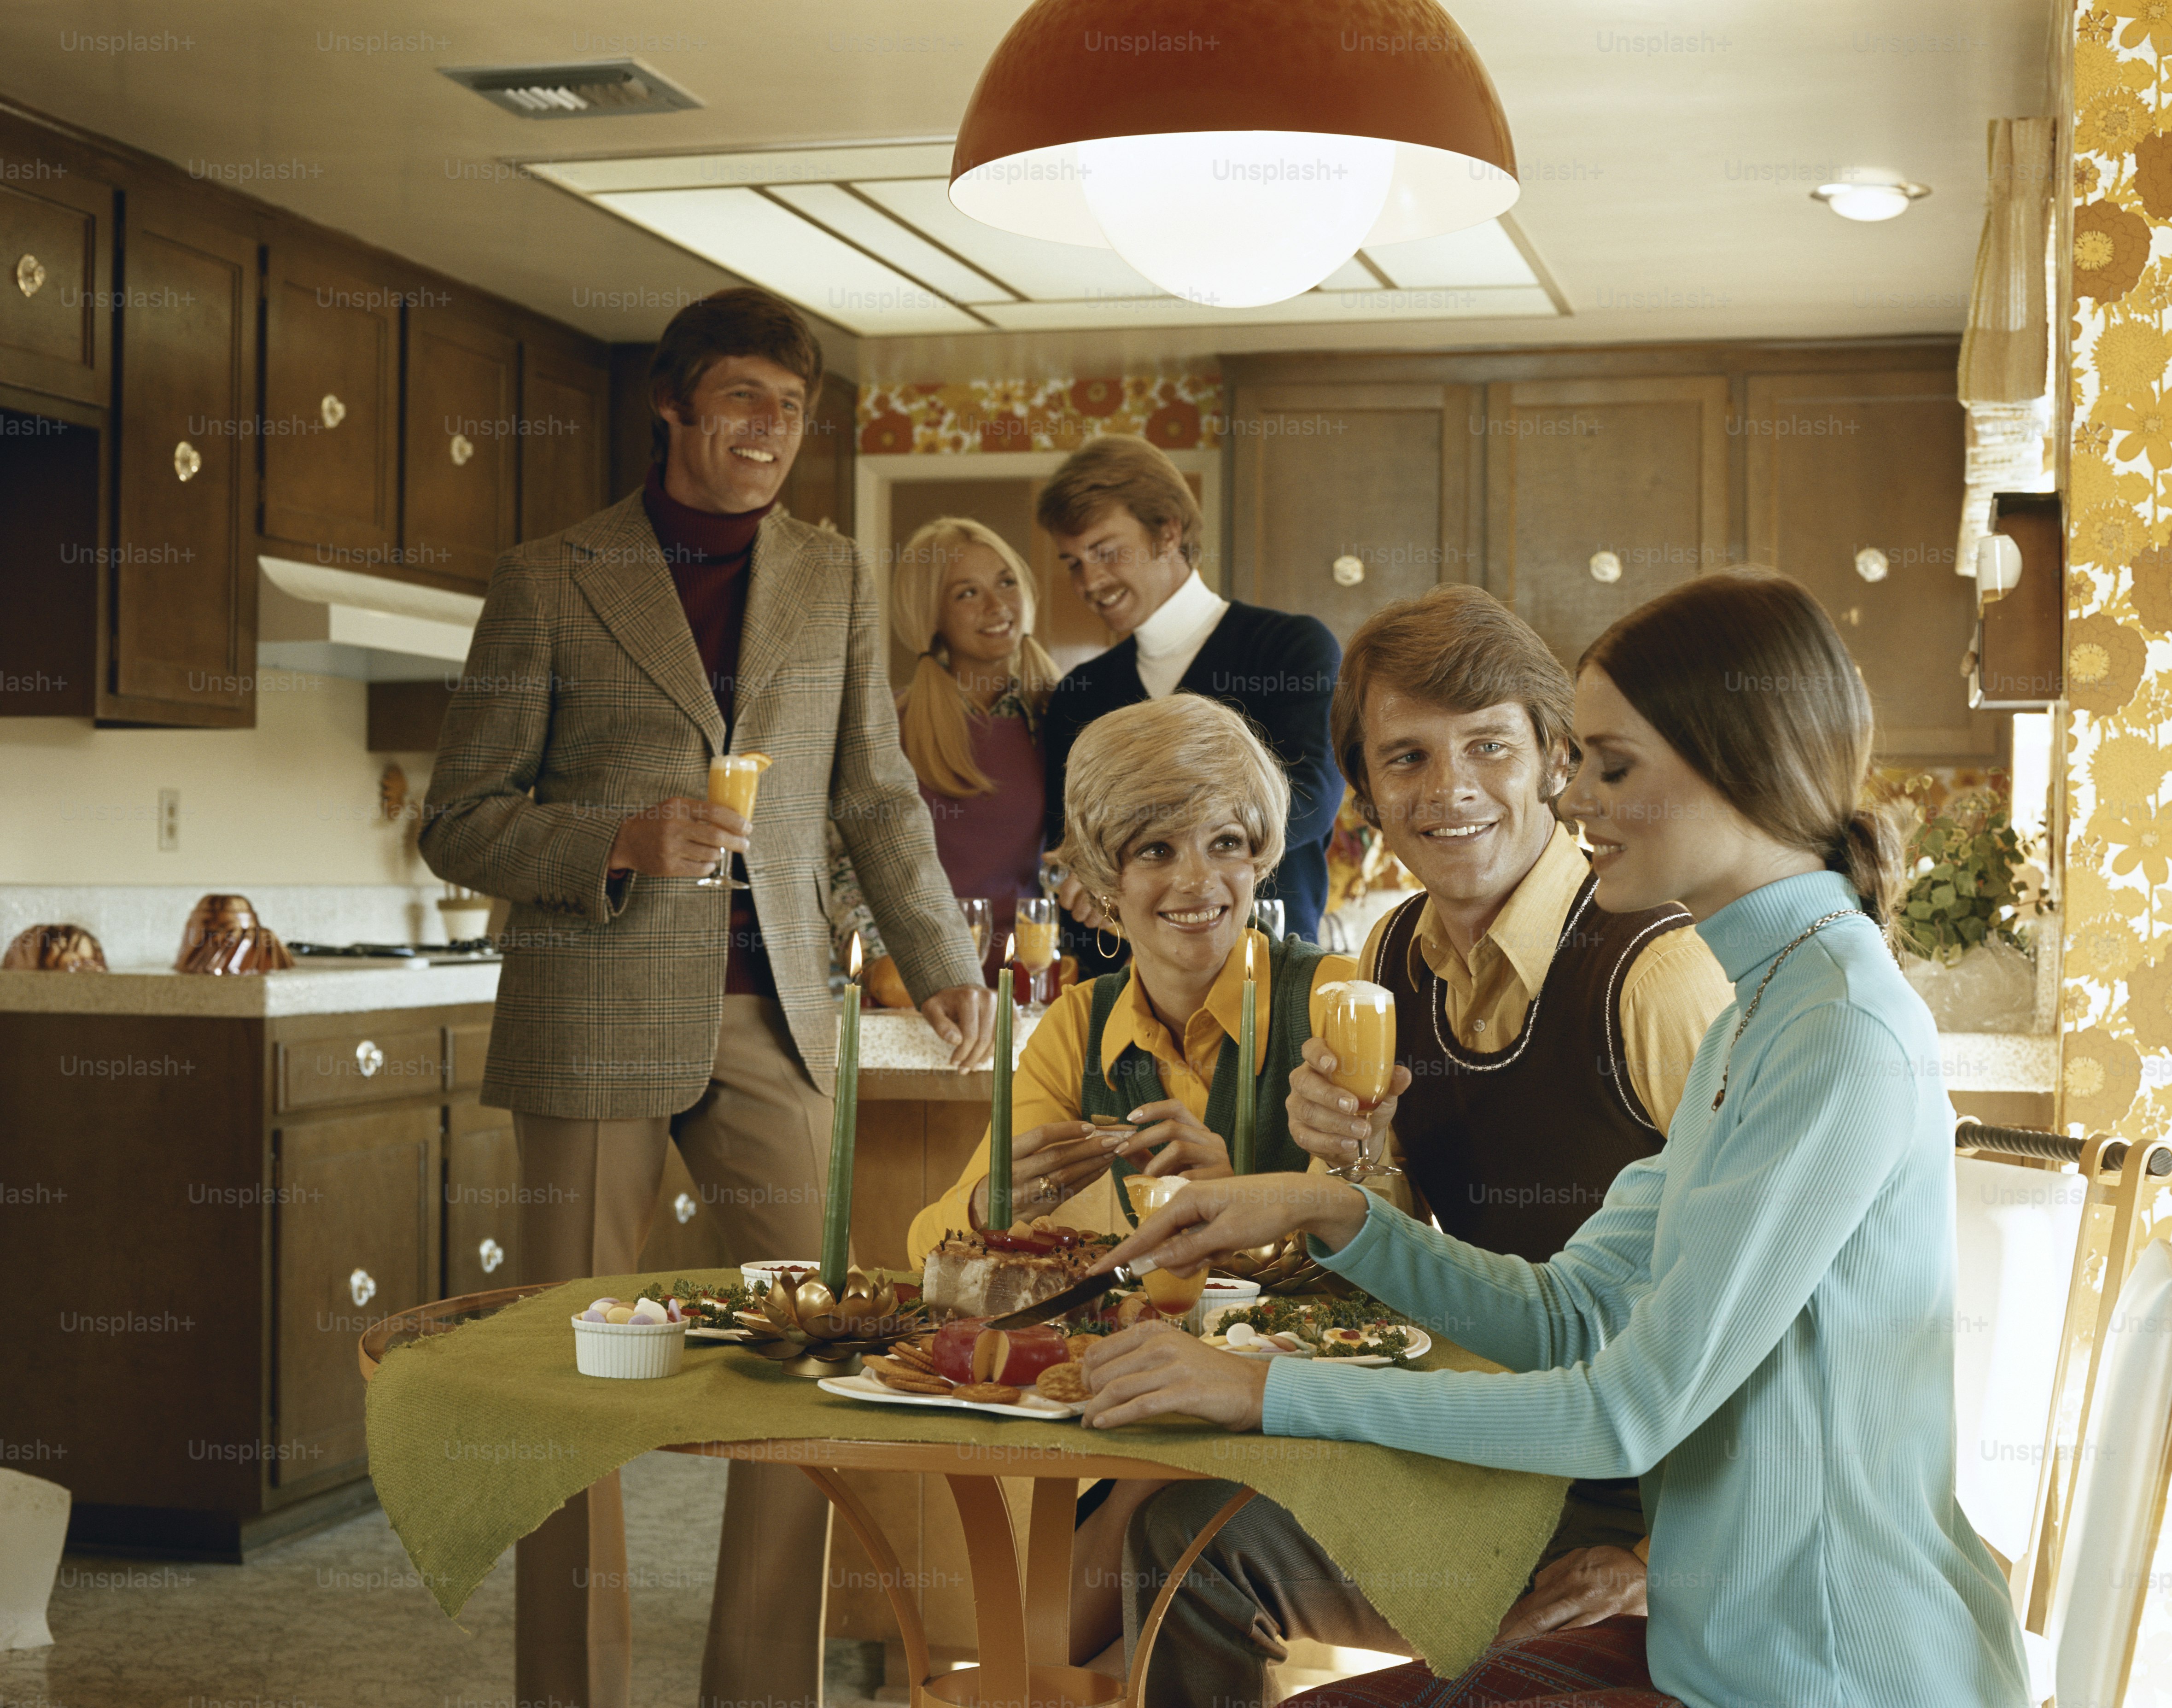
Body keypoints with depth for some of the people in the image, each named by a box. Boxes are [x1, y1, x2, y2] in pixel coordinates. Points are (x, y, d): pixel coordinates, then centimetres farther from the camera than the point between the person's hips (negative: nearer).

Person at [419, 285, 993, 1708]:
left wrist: (944, 964, 12)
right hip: (596, 1017, -3)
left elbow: (878, 796, 19)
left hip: (774, 1017, 3)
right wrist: (621, 843, -14)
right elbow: (459, 823, 1)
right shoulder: (550, 582, 2)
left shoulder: (835, 576, 12)